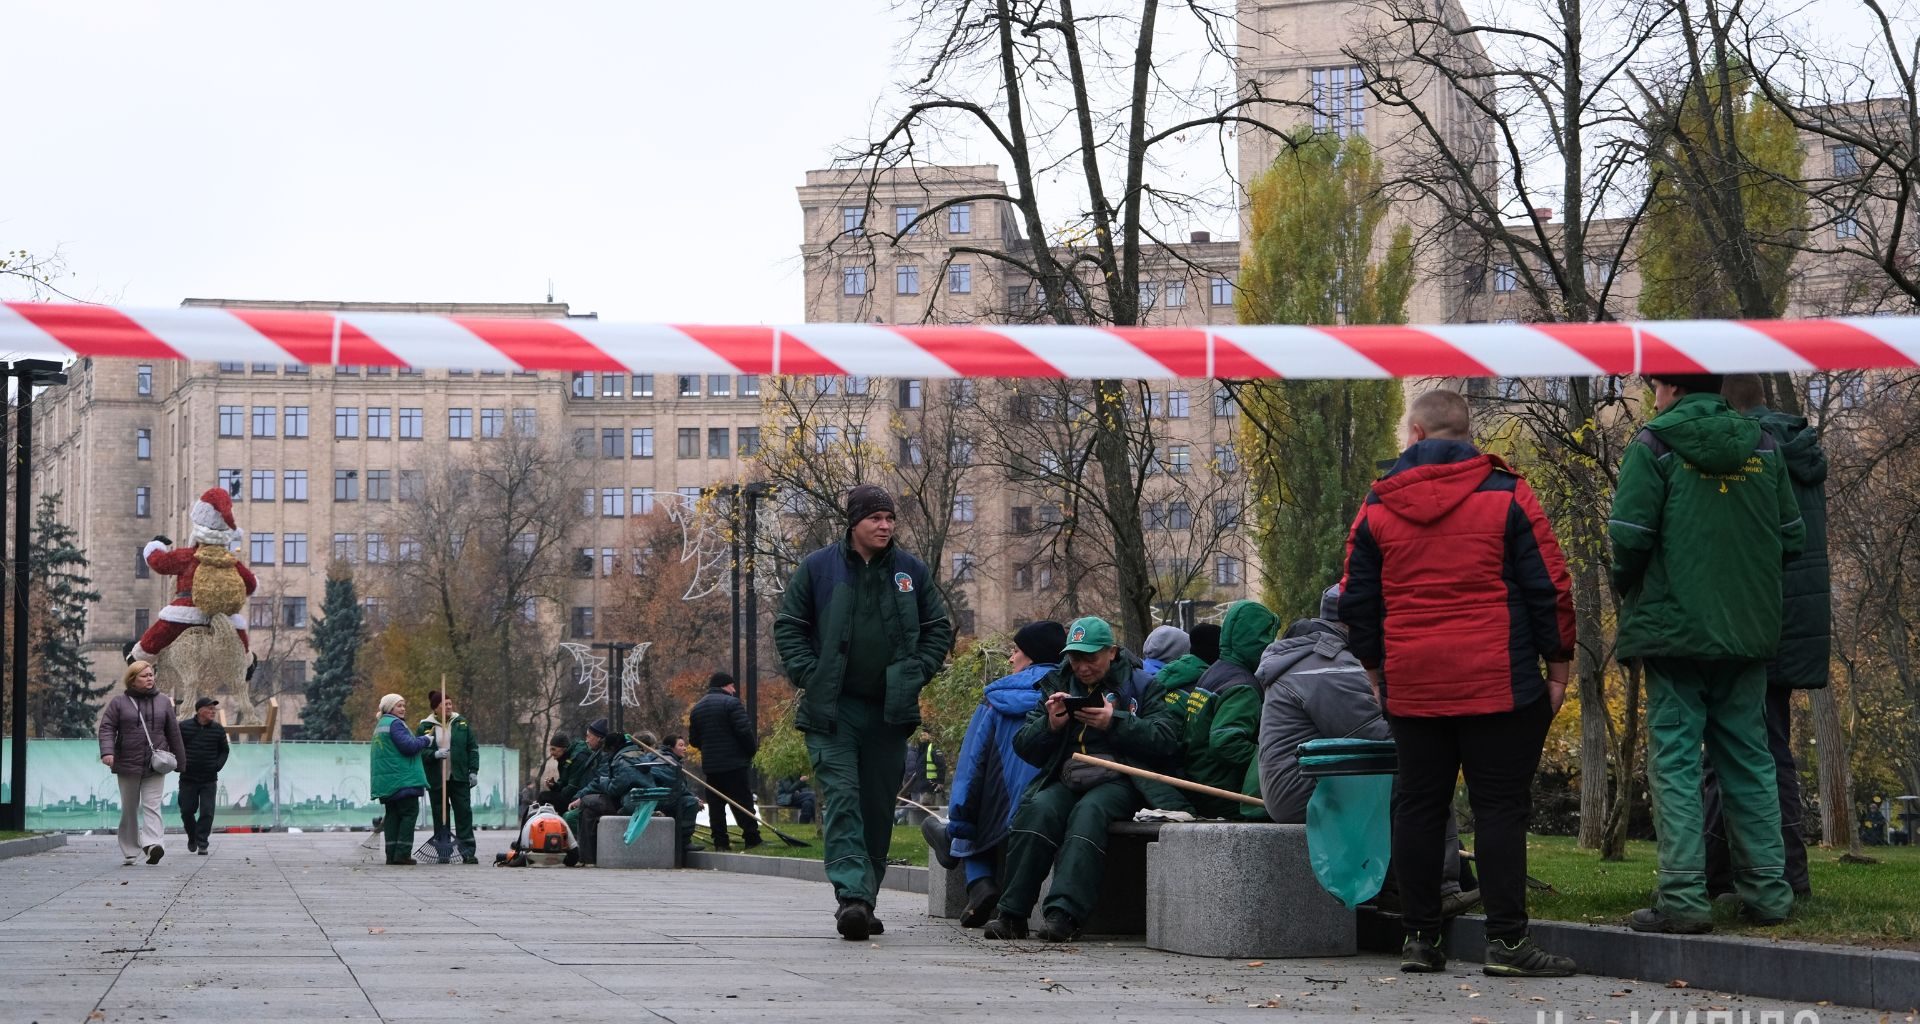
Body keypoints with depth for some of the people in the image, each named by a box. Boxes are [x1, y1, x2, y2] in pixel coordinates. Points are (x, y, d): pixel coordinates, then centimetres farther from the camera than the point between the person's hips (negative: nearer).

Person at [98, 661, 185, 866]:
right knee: (129, 809, 8)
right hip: (127, 765, 0)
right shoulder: (119, 702, 3)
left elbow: (173, 732, 14)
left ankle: (151, 844, -25)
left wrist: (179, 759, 17)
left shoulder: (163, 702, 10)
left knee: (152, 806, -12)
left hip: (155, 766, 0)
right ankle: (129, 852, 16)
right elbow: (107, 728, -3)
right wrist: (107, 751, -19)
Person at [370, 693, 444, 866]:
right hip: (402, 779, -10)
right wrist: (426, 740, -2)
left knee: (392, 815, 10)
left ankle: (392, 854, 7)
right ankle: (402, 853, -12)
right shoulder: (394, 724, -11)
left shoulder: (380, 725, 22)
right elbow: (409, 746, -20)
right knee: (410, 813, -6)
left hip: (386, 780, 10)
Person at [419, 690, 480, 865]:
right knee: (440, 816, 3)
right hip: (436, 779, -1)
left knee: (464, 813, -3)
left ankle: (468, 852, -2)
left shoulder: (461, 723, 6)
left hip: (459, 778, 1)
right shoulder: (425, 726, 1)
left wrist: (473, 771, 1)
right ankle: (443, 853, 9)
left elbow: (473, 748, 8)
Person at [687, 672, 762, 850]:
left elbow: (693, 740, 16)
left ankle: (720, 842, 5)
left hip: (710, 765, 6)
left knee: (716, 804, 8)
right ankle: (752, 839, -5)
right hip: (735, 763, -6)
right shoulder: (731, 703, -9)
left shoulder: (697, 708, 14)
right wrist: (753, 749, -2)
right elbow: (745, 731, -16)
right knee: (743, 802, -3)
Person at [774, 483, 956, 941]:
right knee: (841, 800, -15)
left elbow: (939, 629, 14)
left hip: (889, 711, 3)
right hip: (832, 710, -3)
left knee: (878, 809, 7)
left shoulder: (912, 571, 8)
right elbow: (788, 626, 6)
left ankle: (863, 900, 16)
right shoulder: (818, 568, 2)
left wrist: (914, 674, 1)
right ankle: (852, 896, -25)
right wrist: (808, 675, -6)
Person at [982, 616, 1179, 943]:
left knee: (1089, 811, -36)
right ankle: (1012, 913, -31)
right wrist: (1049, 724, -5)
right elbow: (1023, 746, 15)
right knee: (1038, 808, -29)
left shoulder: (1140, 684, 7)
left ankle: (1064, 913, -46)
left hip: (1117, 780, -3)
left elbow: (1166, 739, -6)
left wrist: (1115, 722, -16)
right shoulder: (1057, 684, 19)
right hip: (1066, 778, 3)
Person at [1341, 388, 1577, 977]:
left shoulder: (1377, 506, 7)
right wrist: (1557, 665, 6)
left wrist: (1375, 671, 21)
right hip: (1498, 684, -3)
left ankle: (1419, 938, 10)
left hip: (1412, 687, 3)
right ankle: (1506, 940, -7)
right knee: (1500, 807, -2)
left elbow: (1357, 602, 11)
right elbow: (1549, 587, -2)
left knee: (1419, 807, 9)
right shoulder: (1506, 495, -1)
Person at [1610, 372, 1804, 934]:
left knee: (1674, 759, -2)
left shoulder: (1654, 445, -7)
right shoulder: (1762, 446, 8)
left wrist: (1626, 588, 6)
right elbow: (1792, 536, 8)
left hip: (1674, 629, -5)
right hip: (1750, 631, 5)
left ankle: (1683, 897, -8)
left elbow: (1629, 535, -14)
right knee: (1748, 758, 13)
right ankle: (1768, 891, 12)